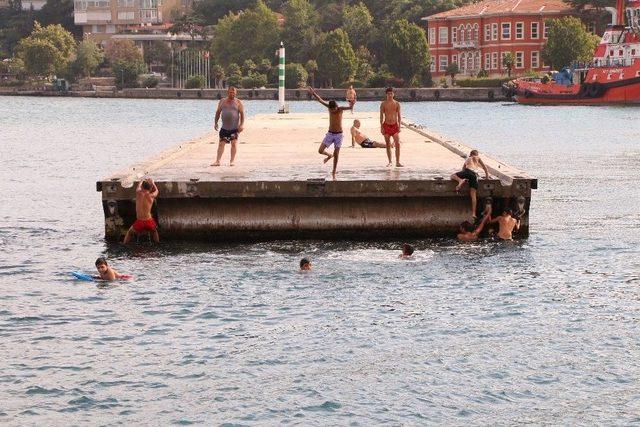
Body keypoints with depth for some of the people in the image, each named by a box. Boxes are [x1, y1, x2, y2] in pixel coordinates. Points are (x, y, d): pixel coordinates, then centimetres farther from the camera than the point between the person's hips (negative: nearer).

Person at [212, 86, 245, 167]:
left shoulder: (238, 102, 1)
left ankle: (232, 161, 4)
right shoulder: (222, 101, 10)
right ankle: (217, 161, 0)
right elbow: (218, 112, 15)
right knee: (221, 143, 0)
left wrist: (242, 124, -13)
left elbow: (242, 114, -3)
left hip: (234, 127, -2)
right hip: (224, 127, 2)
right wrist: (215, 123, 8)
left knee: (234, 143, -4)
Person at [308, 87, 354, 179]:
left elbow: (349, 108, -32)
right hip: (330, 134, 3)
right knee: (320, 151, -6)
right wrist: (313, 93, -27)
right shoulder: (329, 107, -5)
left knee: (336, 155, 0)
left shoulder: (340, 109, -13)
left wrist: (351, 106, -57)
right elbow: (320, 100, -11)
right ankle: (329, 155, 28)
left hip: (338, 135, -3)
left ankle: (334, 173, 13)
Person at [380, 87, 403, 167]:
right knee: (388, 145, 5)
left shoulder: (397, 104, 4)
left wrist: (399, 126, -5)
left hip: (395, 125, 0)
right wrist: (381, 127, -3)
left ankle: (397, 162, -8)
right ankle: (390, 162, 15)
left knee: (397, 144, -10)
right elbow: (381, 116, 4)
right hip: (386, 125, 0)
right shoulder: (383, 104, 2)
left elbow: (399, 115, 4)